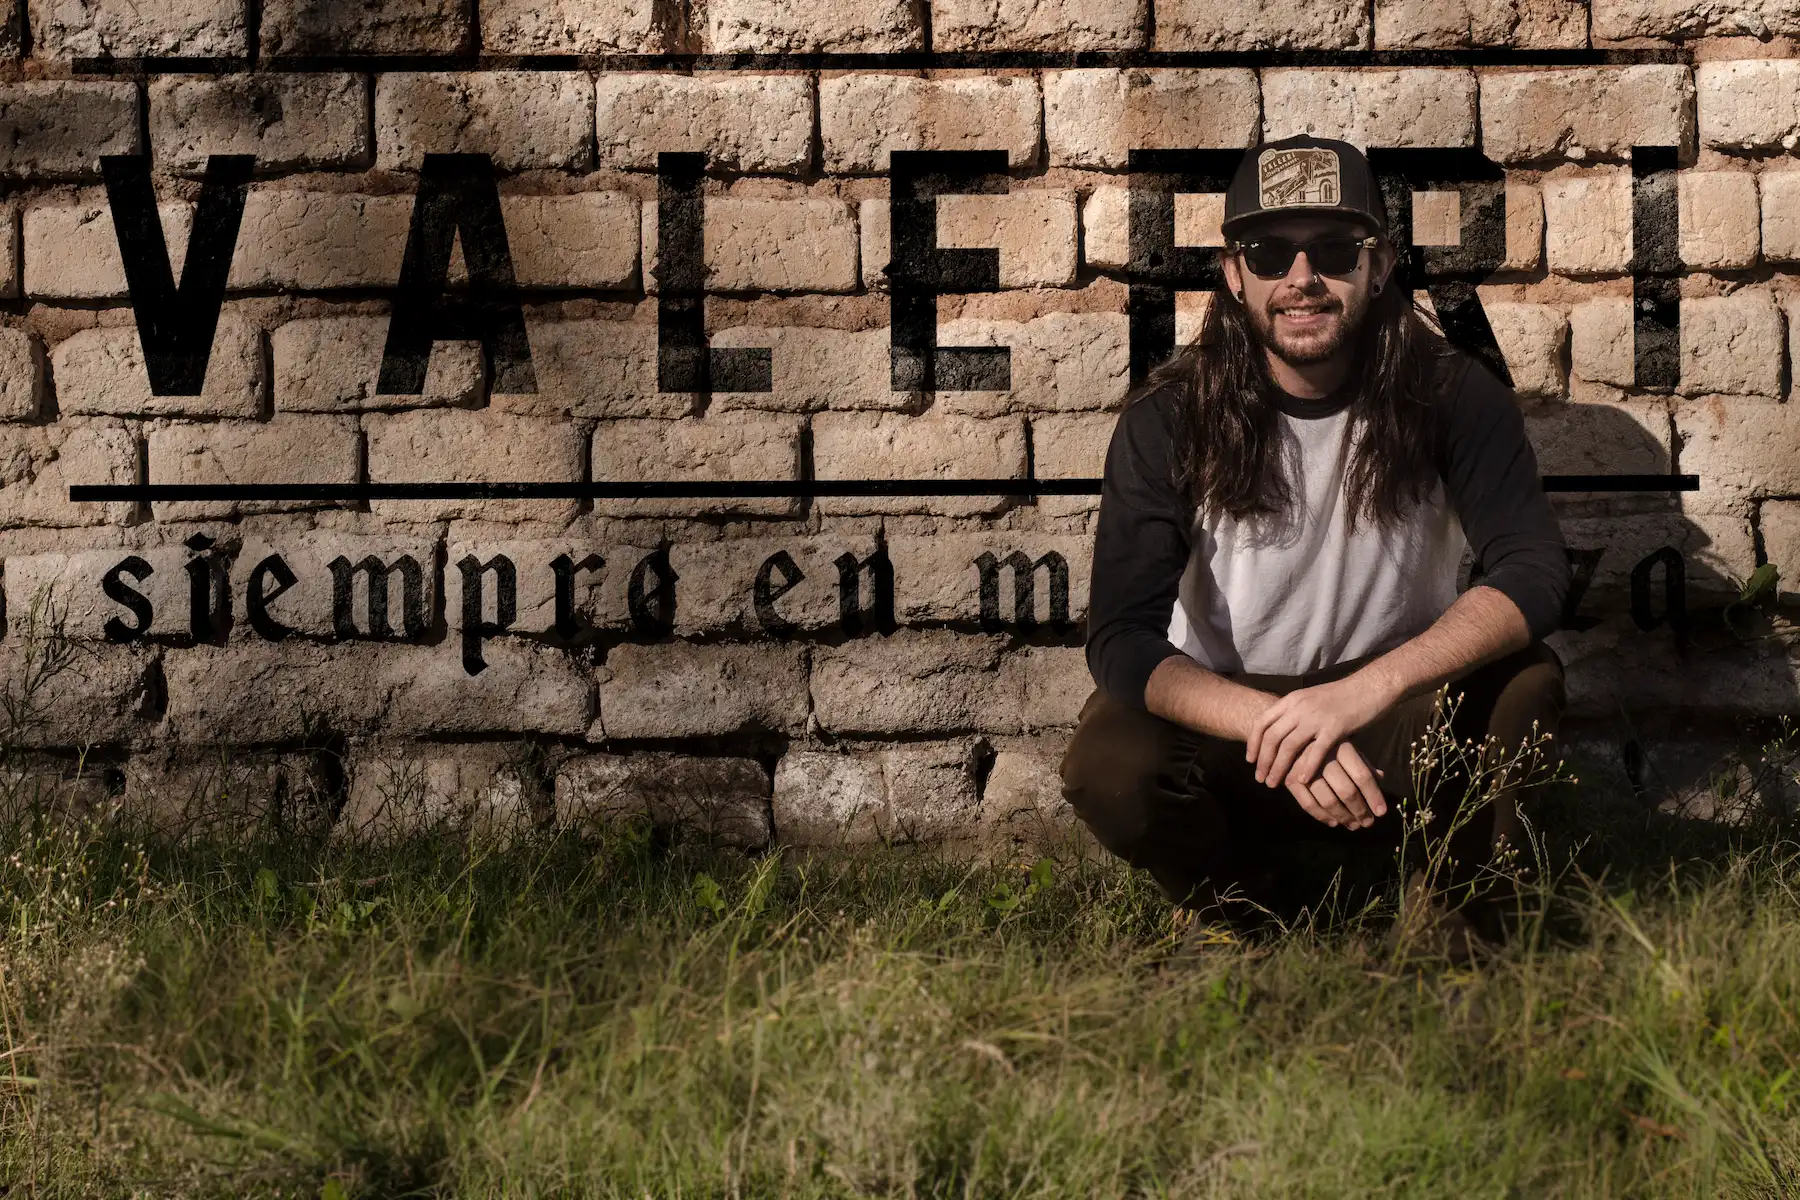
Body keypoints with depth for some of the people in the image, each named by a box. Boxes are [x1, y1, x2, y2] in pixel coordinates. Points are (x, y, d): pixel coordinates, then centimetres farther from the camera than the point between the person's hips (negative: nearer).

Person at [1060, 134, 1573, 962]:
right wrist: (1277, 730, -36)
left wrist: (1363, 691, -36)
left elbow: (1534, 571, -21)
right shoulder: (1167, 419, -11)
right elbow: (1121, 639, -18)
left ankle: (1453, 896, -3)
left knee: (1526, 683, -30)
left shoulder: (1450, 395, -8)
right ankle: (1251, 906, 0)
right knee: (1105, 765, -31)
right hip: (1230, 722, 0)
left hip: (1400, 728, 0)